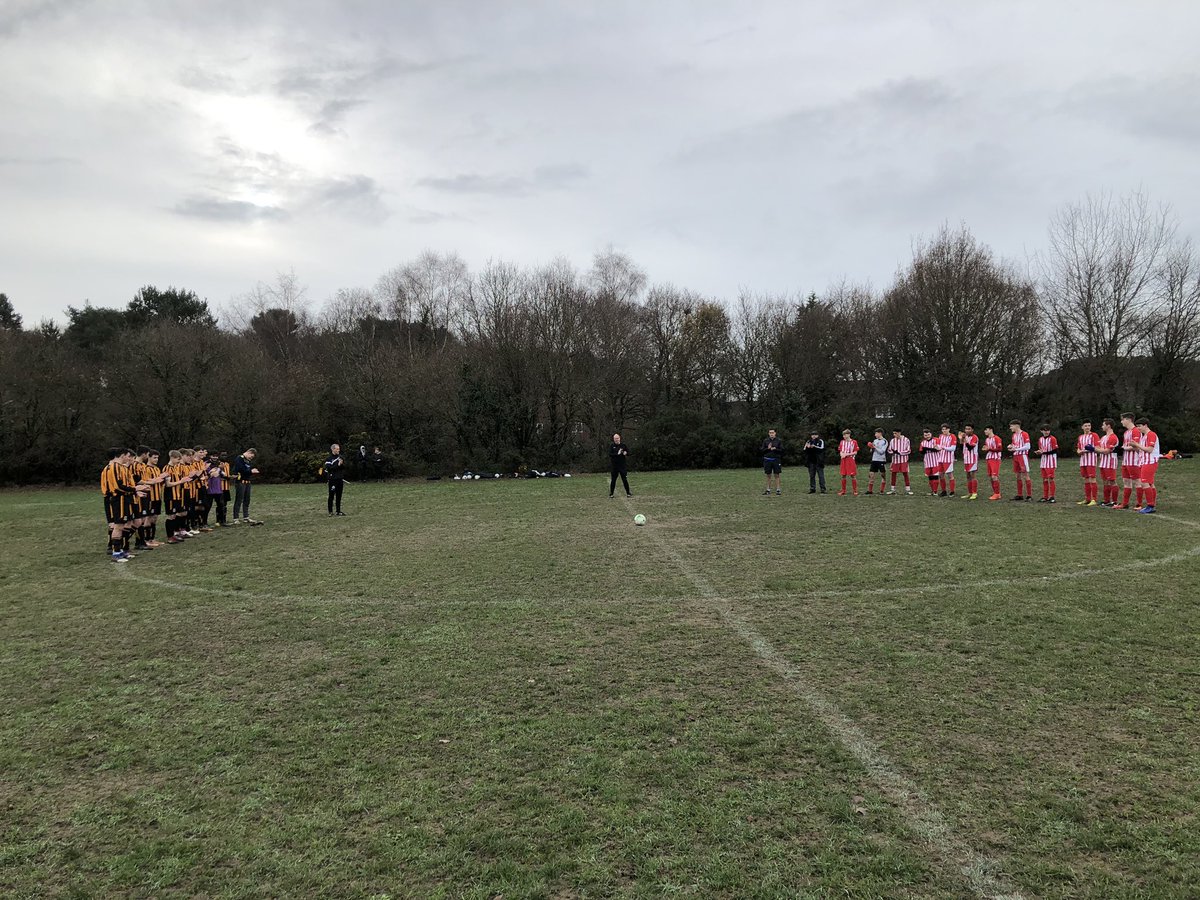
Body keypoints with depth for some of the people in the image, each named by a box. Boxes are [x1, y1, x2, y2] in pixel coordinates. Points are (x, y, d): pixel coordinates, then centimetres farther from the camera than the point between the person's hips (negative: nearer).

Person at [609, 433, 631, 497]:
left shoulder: (623, 445, 7)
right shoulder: (612, 446, 2)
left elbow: (628, 453, 11)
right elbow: (610, 454, -10)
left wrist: (625, 453, -11)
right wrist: (617, 454, -22)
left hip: (623, 466, 1)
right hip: (614, 466, -1)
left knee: (625, 480, 2)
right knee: (613, 480, 4)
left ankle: (628, 493, 8)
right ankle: (611, 493, 13)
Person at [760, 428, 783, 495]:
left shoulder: (779, 441, 2)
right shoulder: (765, 441, 6)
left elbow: (782, 450, -1)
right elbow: (762, 450, 5)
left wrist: (775, 449, -16)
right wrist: (768, 448, -13)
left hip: (776, 459, -1)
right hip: (767, 460, 1)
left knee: (776, 475, 1)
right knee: (768, 475, 6)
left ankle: (778, 489, 5)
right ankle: (768, 489, 12)